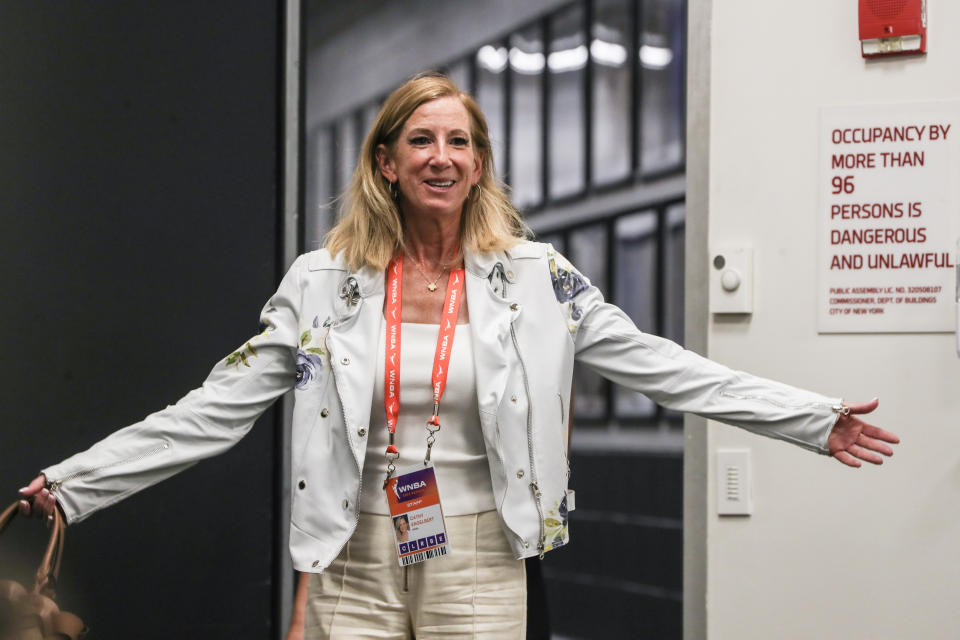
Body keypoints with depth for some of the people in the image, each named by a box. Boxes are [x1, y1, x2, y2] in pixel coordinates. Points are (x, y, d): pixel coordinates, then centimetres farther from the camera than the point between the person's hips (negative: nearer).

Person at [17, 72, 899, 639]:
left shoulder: (535, 279, -1)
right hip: (355, 563, 1)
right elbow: (213, 410, 0)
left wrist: (815, 419, -4)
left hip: (477, 565, -1)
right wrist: (73, 484, -5)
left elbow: (665, 368, 0)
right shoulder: (323, 284, 0)